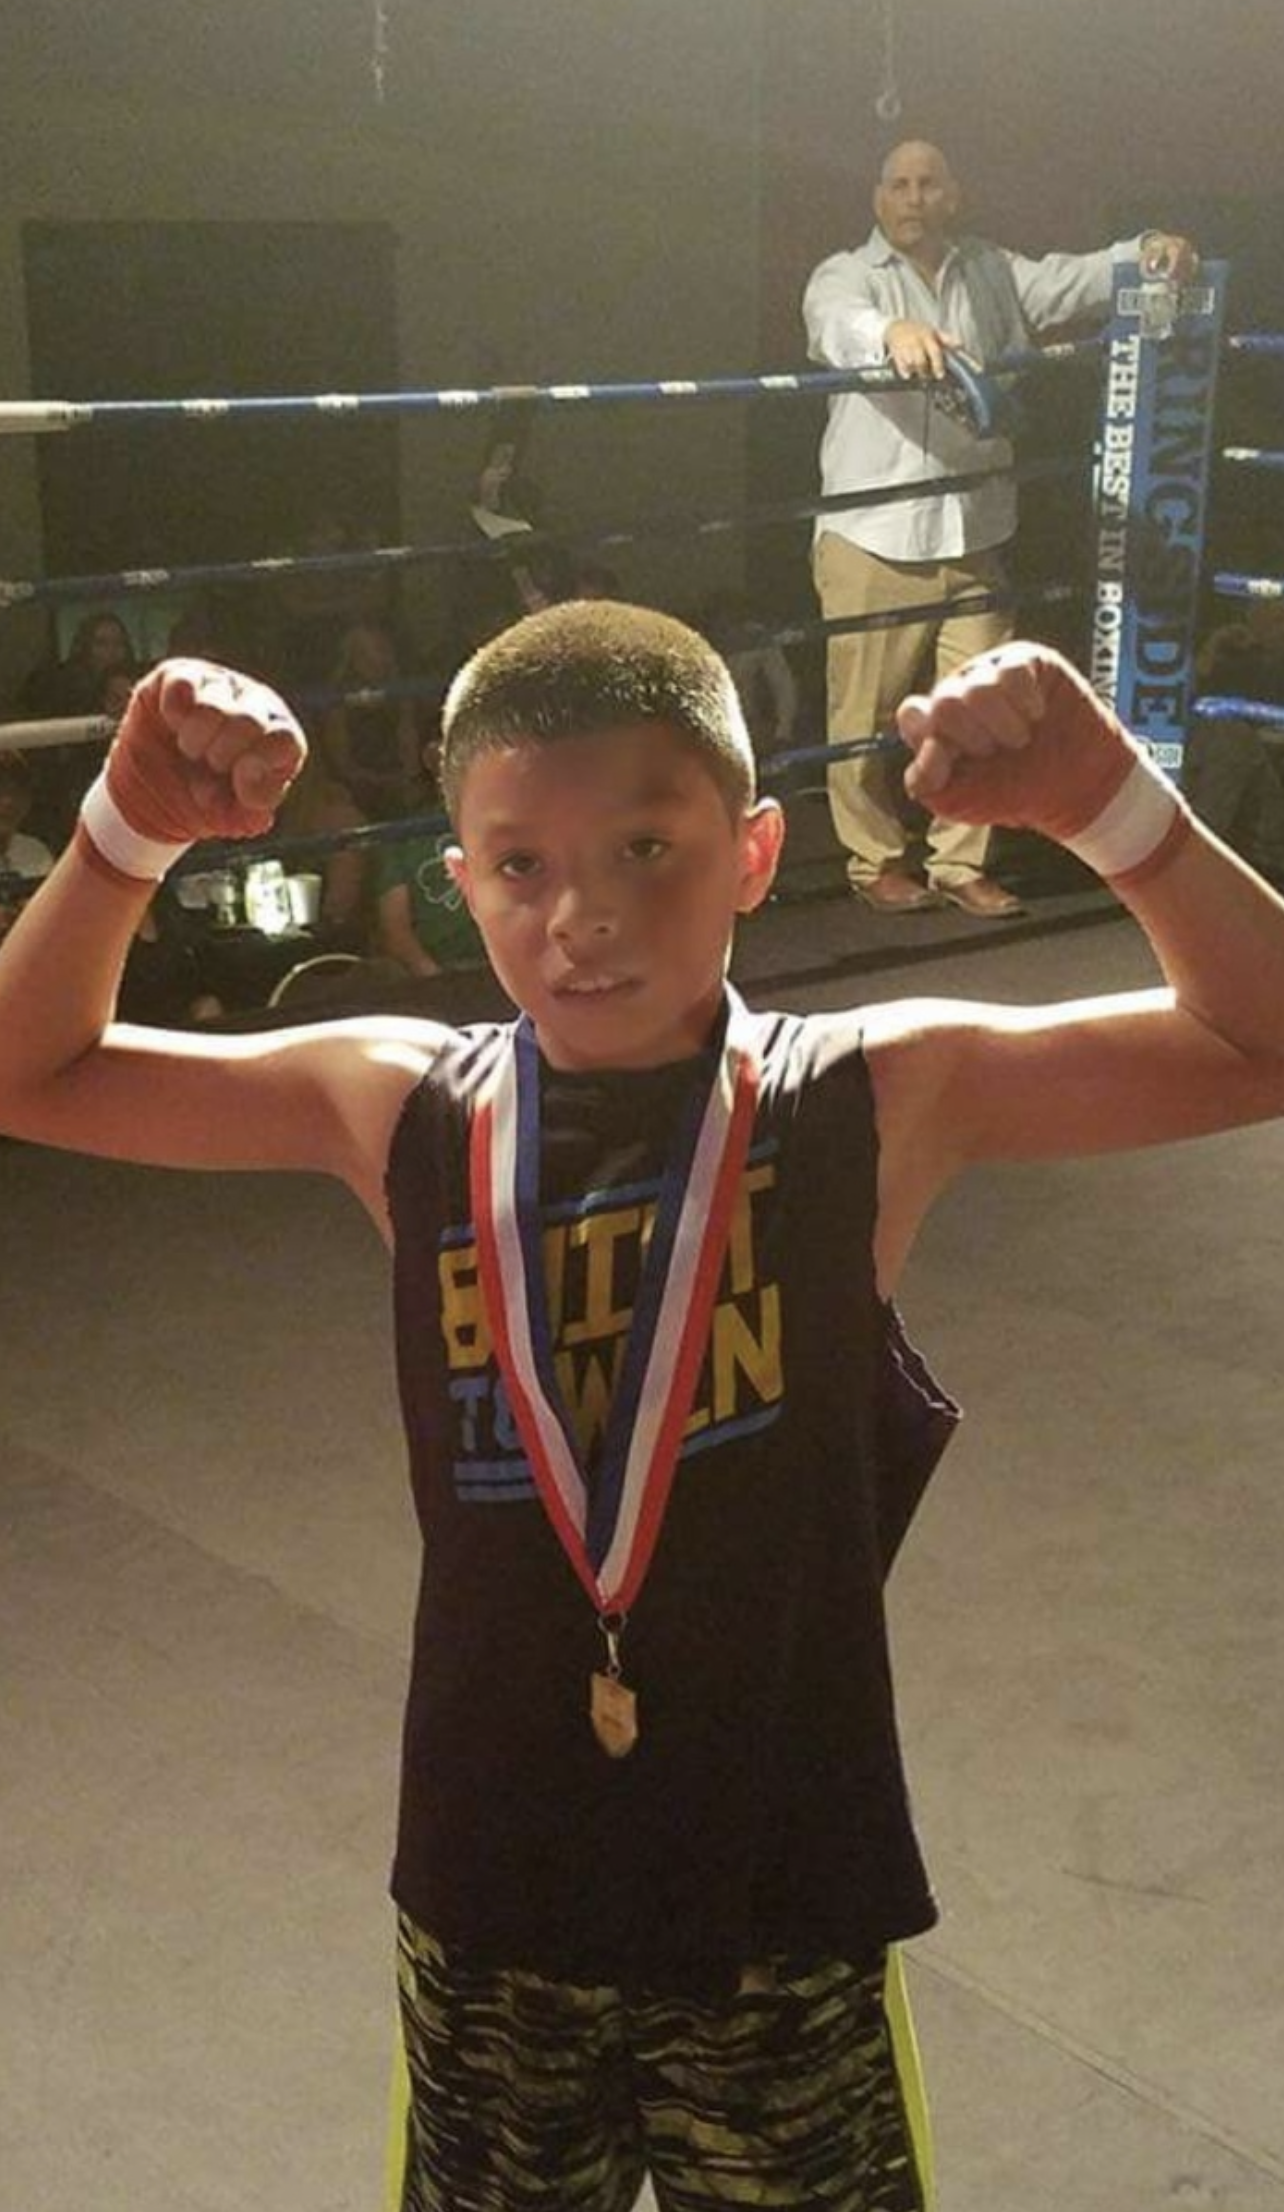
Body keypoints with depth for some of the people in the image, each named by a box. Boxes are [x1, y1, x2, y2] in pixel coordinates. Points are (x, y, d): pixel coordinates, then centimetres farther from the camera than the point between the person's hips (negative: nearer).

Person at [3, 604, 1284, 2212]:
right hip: (489, 1910, 2)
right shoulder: (401, 1109, -7)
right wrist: (131, 828, -16)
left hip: (786, 1905, -2)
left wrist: (1107, 803, -30)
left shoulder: (879, 1099, -12)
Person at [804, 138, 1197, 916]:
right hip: (873, 539, -4)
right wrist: (892, 332, -45)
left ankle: (960, 862, 17)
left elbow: (1070, 281, 6)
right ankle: (877, 859, 16)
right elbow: (837, 325, -22)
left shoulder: (992, 272, 15)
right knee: (868, 715, 0)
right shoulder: (845, 275, 0)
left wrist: (1146, 253, -14)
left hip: (974, 537, 4)